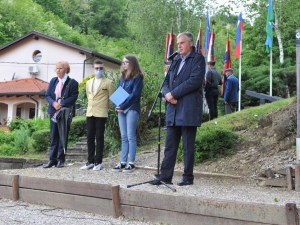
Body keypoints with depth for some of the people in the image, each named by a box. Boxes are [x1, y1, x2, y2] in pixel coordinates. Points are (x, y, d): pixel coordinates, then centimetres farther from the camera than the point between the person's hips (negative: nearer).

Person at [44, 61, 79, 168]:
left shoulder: (72, 83, -3)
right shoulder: (53, 81, 11)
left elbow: (73, 97, -10)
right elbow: (47, 95, 9)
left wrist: (61, 104, -17)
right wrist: (53, 103, -11)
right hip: (54, 112, 4)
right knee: (54, 136, 6)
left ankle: (61, 159, 6)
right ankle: (52, 159, 11)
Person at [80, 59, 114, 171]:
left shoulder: (108, 83, -2)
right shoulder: (89, 83, 14)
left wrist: (104, 108, 7)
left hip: (101, 114, -5)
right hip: (90, 113, 5)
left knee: (99, 137, -1)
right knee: (90, 137, 5)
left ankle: (98, 162, 5)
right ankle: (90, 161, 11)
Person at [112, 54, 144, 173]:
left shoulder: (137, 78, -4)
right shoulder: (122, 77, 17)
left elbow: (134, 94, -13)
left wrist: (122, 106, -16)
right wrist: (116, 106, -1)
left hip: (132, 109, -7)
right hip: (121, 110, 7)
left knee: (130, 136, -5)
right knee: (123, 137, 7)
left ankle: (131, 163, -1)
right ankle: (123, 162, 11)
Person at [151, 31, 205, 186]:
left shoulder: (198, 59, -2)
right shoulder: (176, 60, 20)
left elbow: (195, 80, -15)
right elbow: (167, 80, 19)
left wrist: (173, 94, -14)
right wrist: (167, 93, -4)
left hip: (188, 110, -7)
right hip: (173, 109, 7)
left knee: (188, 146, 1)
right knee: (170, 145, 8)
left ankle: (188, 177, 10)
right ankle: (165, 176, 13)